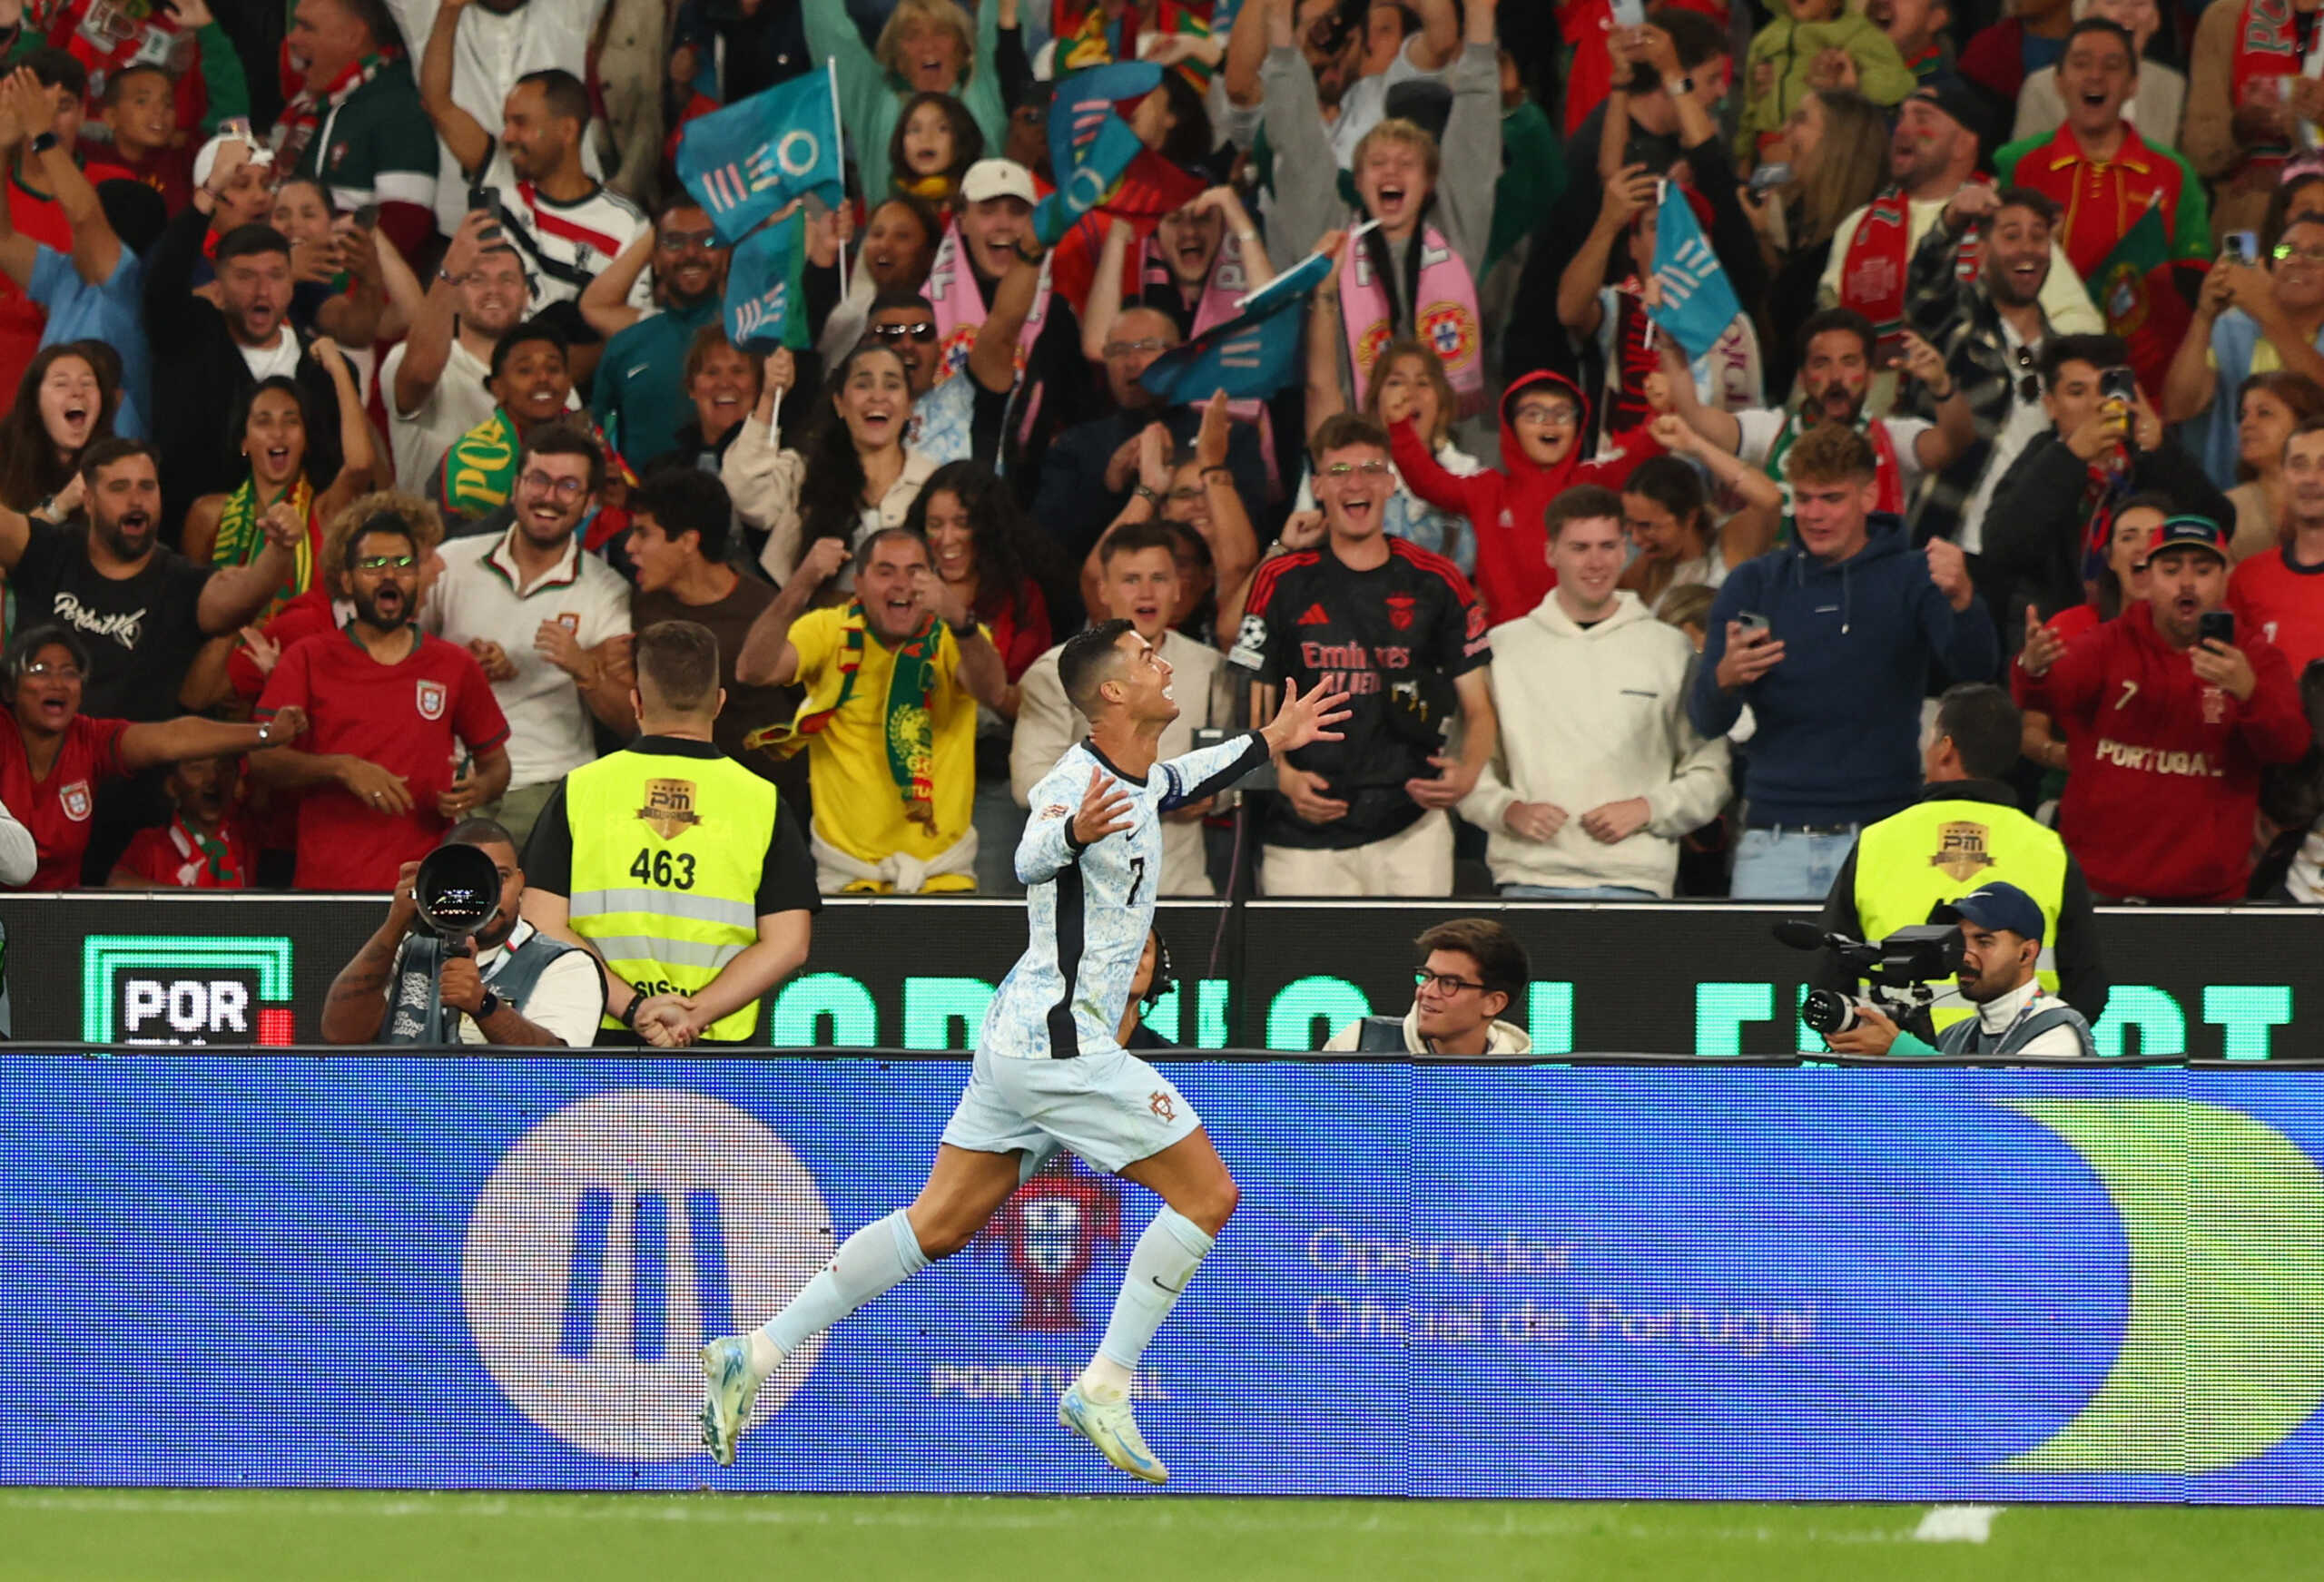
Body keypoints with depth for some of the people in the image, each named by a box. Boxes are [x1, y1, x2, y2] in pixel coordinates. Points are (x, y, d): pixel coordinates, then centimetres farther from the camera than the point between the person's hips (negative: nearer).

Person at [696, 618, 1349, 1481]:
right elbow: (1031, 860, -38)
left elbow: (1181, 782, 39)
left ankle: (755, 1354, 5)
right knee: (1208, 1193, -7)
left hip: (1018, 1043, 10)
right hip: (1062, 1040, -10)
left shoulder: (1141, 782, 13)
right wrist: (1074, 832, -59)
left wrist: (1270, 741, 43)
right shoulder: (1074, 783, -17)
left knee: (936, 1227, 8)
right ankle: (1104, 1388, -6)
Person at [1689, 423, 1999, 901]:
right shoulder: (1753, 584, 8)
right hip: (1775, 839, 2)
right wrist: (1725, 679, -22)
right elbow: (1707, 721, 2)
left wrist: (1962, 599, -35)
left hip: (1879, 840, -2)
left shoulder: (1909, 578, 3)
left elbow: (1976, 666, -13)